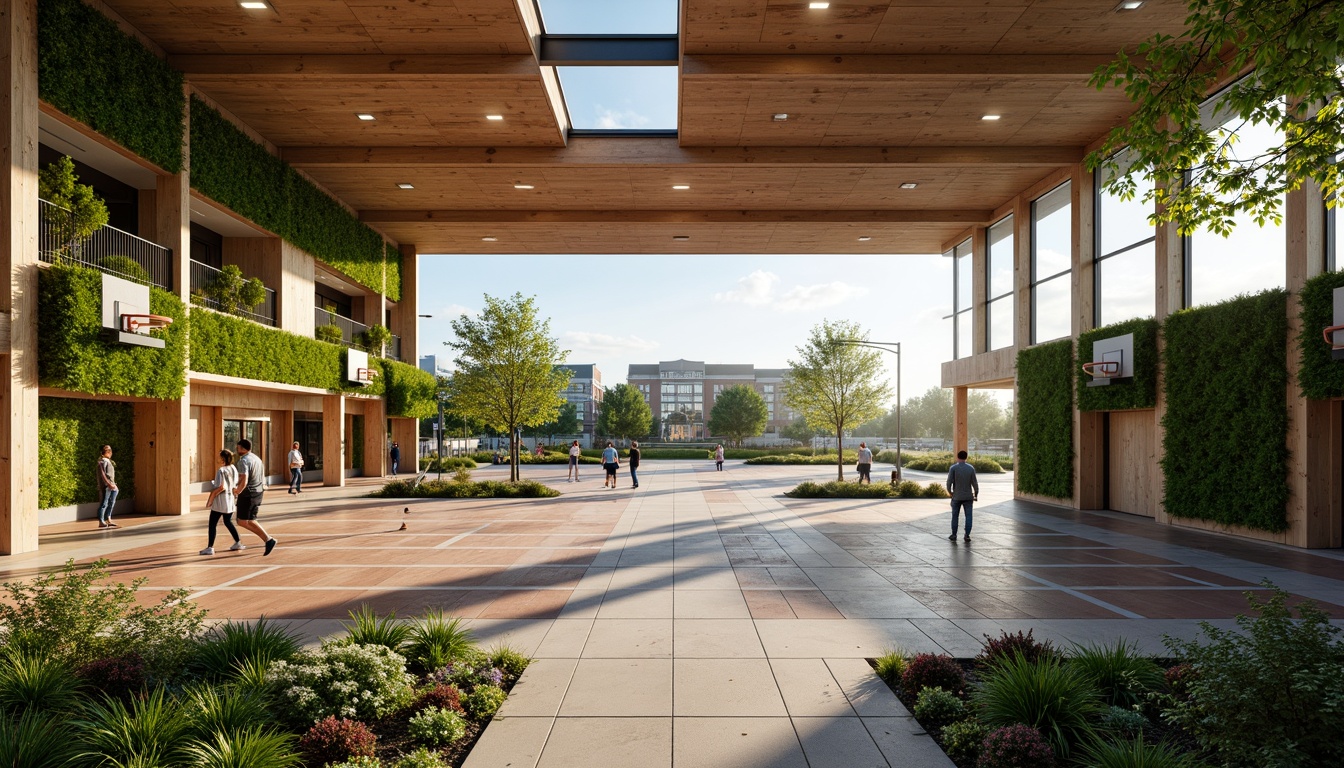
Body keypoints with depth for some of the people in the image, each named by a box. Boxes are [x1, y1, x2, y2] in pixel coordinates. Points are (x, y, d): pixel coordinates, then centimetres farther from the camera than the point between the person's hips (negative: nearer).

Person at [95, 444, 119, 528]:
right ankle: (101, 522, 1)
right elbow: (102, 474, -18)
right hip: (105, 486, -9)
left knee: (111, 503, 13)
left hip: (111, 486, 9)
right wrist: (109, 484, -23)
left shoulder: (109, 461, 16)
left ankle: (109, 521, 20)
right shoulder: (102, 461, -10)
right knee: (104, 503, -4)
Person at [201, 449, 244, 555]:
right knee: (228, 522, 22)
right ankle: (238, 543, 23)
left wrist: (210, 500, -13)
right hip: (231, 500, 7)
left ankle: (210, 548, 1)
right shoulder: (234, 469, 4)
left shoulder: (221, 471, -16)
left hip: (220, 501, -7)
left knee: (212, 524, 1)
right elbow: (237, 484, 9)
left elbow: (221, 487, -20)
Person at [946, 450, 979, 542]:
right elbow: (974, 483, -3)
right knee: (968, 516, 6)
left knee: (955, 516, 9)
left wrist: (950, 491, 5)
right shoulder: (971, 468, -2)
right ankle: (967, 535, 3)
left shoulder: (953, 468, -7)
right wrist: (976, 494, 11)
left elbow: (949, 482, -12)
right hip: (968, 496, 1)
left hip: (957, 497, -1)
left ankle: (954, 535, 13)